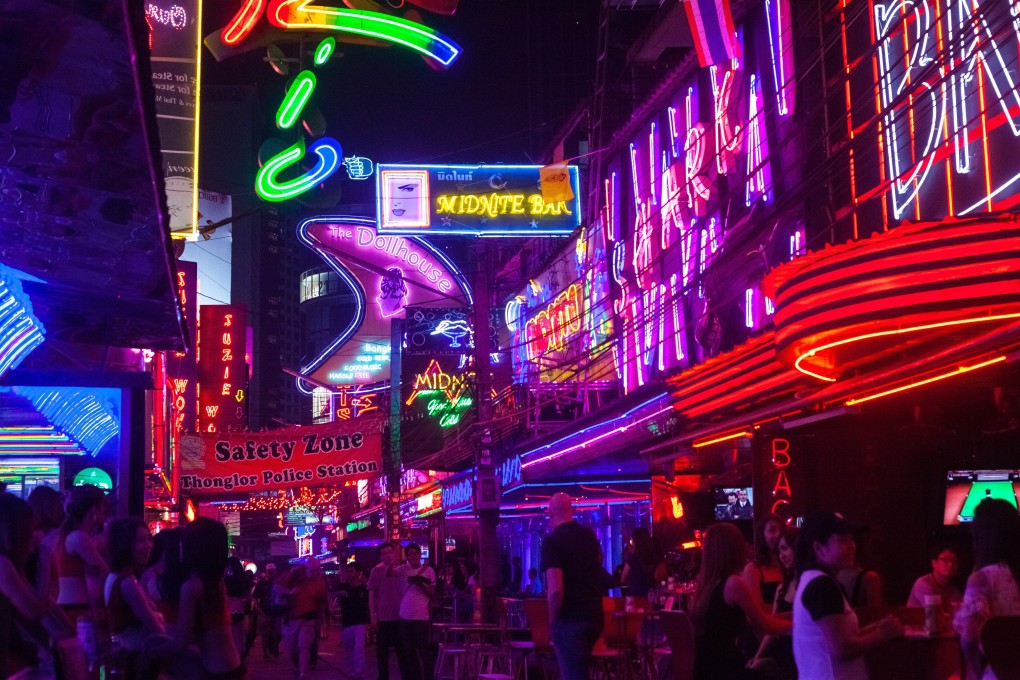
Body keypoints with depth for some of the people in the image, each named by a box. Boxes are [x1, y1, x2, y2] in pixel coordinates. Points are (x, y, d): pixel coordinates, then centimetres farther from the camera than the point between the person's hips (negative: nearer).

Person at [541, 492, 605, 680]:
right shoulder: (589, 535, 7)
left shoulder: (553, 541, -15)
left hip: (569, 619, -7)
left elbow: (555, 590, -22)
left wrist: (552, 620, -9)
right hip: (594, 615, 7)